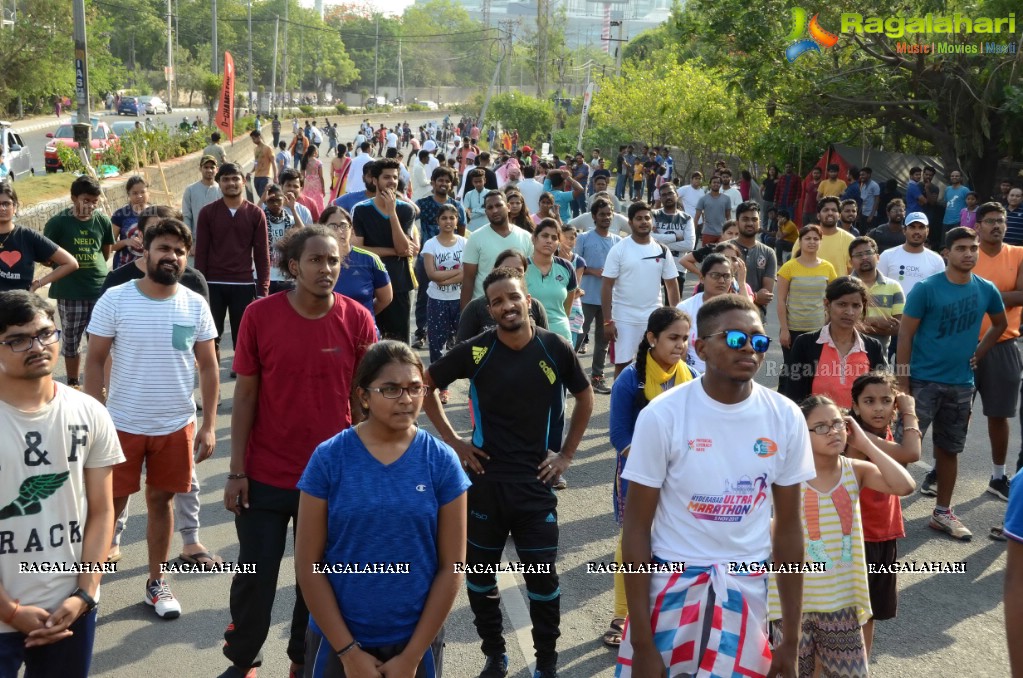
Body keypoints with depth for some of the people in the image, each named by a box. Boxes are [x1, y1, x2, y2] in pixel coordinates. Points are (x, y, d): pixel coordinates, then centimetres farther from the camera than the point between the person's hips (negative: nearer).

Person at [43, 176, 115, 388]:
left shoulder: (103, 221, 0)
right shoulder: (58, 223, -9)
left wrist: (95, 269, 11)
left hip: (100, 289, 2)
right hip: (69, 292, -2)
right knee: (71, 340, 11)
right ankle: (72, 384, 27)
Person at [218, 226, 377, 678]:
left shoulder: (357, 319, -7)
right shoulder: (260, 315, -10)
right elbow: (245, 395, -4)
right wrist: (237, 471, -6)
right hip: (266, 475, -1)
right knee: (256, 577, 10)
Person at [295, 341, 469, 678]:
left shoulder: (442, 462, -7)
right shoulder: (329, 458, -9)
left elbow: (451, 567, -5)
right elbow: (307, 565, -7)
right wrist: (348, 651, -8)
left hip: (416, 640, 1)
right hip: (336, 639, 0)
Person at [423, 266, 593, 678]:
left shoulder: (555, 349, -7)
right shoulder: (475, 350, -8)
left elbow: (584, 399, 9)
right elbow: (427, 386, 5)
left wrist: (567, 453, 5)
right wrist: (451, 440, 1)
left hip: (536, 482, -1)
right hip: (485, 480, 1)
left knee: (542, 578, 3)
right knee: (479, 574, 11)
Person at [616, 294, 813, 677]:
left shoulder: (786, 419, -5)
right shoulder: (662, 416, -14)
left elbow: (788, 528, 3)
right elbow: (636, 529, -9)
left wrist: (791, 640, 5)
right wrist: (641, 644, -10)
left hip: (747, 591, 2)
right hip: (670, 586, -2)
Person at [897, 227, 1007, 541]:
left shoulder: (986, 290, 1)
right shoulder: (926, 288, -11)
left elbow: (1000, 324, 21)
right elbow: (906, 335, -10)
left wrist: (978, 354, 8)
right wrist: (903, 382, -14)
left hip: (961, 384, 4)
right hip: (923, 381, -4)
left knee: (949, 449, 13)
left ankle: (943, 512, 25)